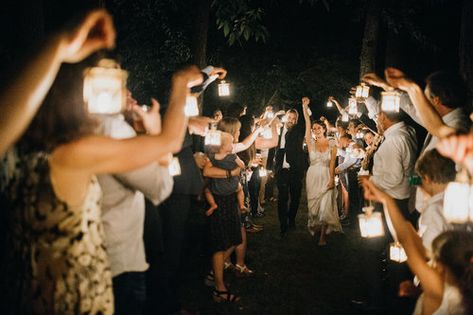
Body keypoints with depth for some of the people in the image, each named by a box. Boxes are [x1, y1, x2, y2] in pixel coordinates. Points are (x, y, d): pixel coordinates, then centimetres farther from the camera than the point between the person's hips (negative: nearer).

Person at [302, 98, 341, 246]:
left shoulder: (332, 146, 1)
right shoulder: (311, 143, 3)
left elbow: (332, 164, -5)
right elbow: (307, 124, -7)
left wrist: (332, 180, -17)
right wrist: (305, 108, -15)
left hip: (326, 178, -2)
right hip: (312, 177, 2)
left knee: (325, 206, -7)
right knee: (313, 205, 5)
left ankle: (323, 236, -3)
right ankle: (315, 229, 21)